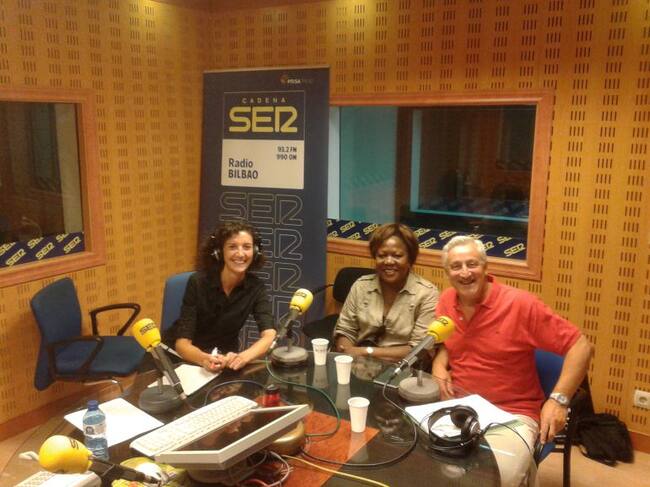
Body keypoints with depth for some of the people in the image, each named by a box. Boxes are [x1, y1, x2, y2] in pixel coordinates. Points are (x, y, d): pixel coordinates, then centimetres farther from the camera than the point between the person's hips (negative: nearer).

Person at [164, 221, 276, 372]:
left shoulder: (256, 287, -12)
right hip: (181, 356, -2)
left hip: (223, 358, 2)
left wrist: (243, 357, -44)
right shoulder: (198, 282, -19)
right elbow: (182, 342, -23)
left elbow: (269, 335, -25)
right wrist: (204, 359, -44)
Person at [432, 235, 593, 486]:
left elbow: (580, 346, -11)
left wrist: (558, 399, -19)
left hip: (511, 414, -5)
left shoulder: (520, 304, -14)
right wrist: (439, 366, -1)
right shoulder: (446, 301, 2)